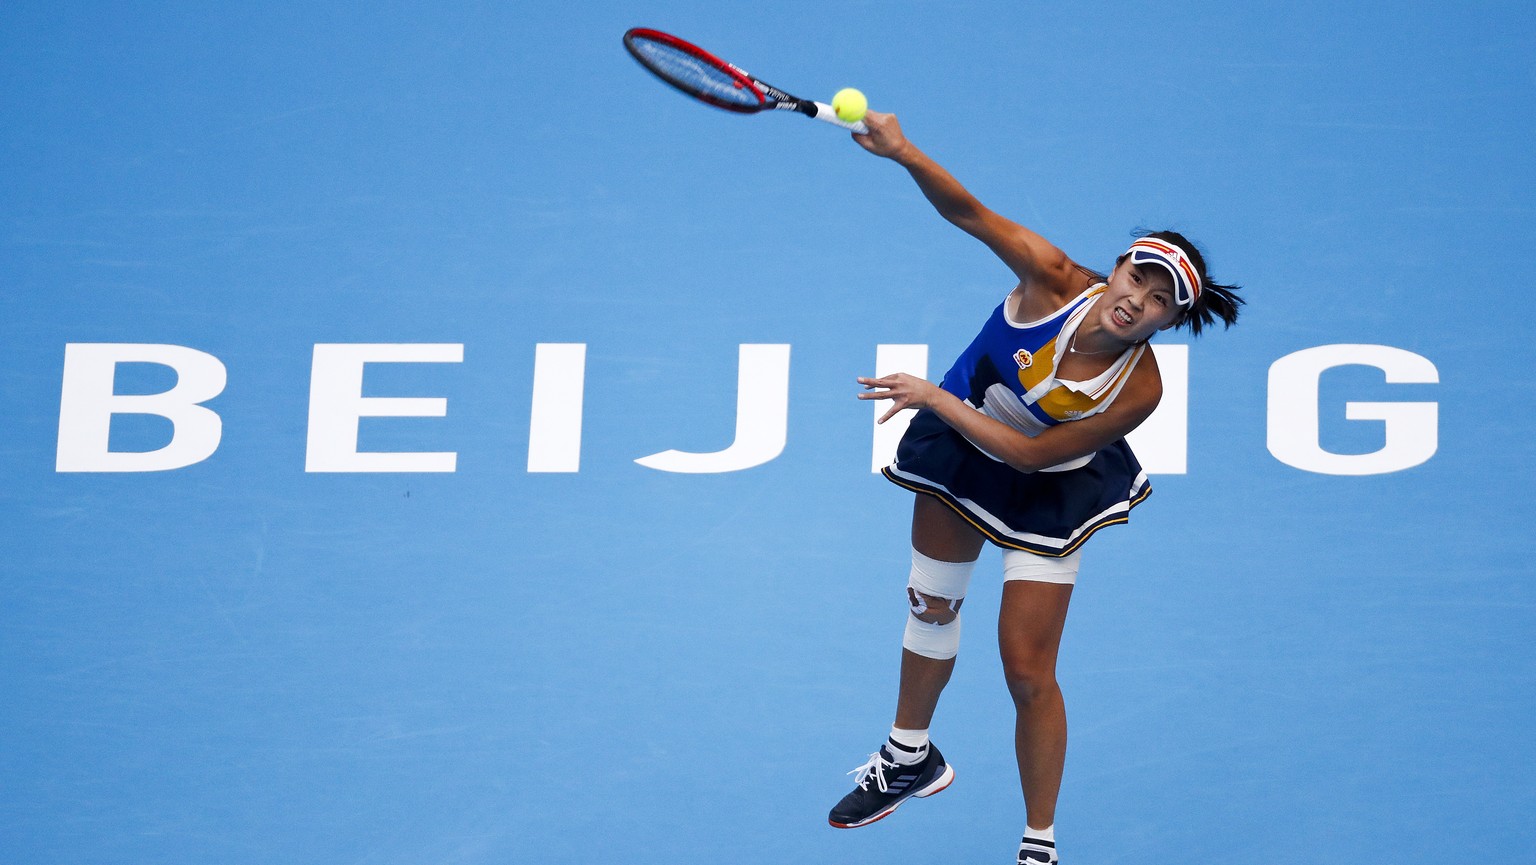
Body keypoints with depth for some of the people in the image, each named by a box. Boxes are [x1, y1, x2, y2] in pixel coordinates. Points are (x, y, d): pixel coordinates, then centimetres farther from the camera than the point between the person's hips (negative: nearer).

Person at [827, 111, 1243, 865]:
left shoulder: (1138, 391, -33)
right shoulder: (1054, 280, -31)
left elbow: (1030, 455, -27)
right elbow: (969, 214, -34)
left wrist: (937, 399, -29)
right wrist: (905, 153, -52)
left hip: (1046, 492, -3)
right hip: (958, 445, 3)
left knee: (1027, 670, -6)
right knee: (931, 606, 22)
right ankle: (910, 760, 49)